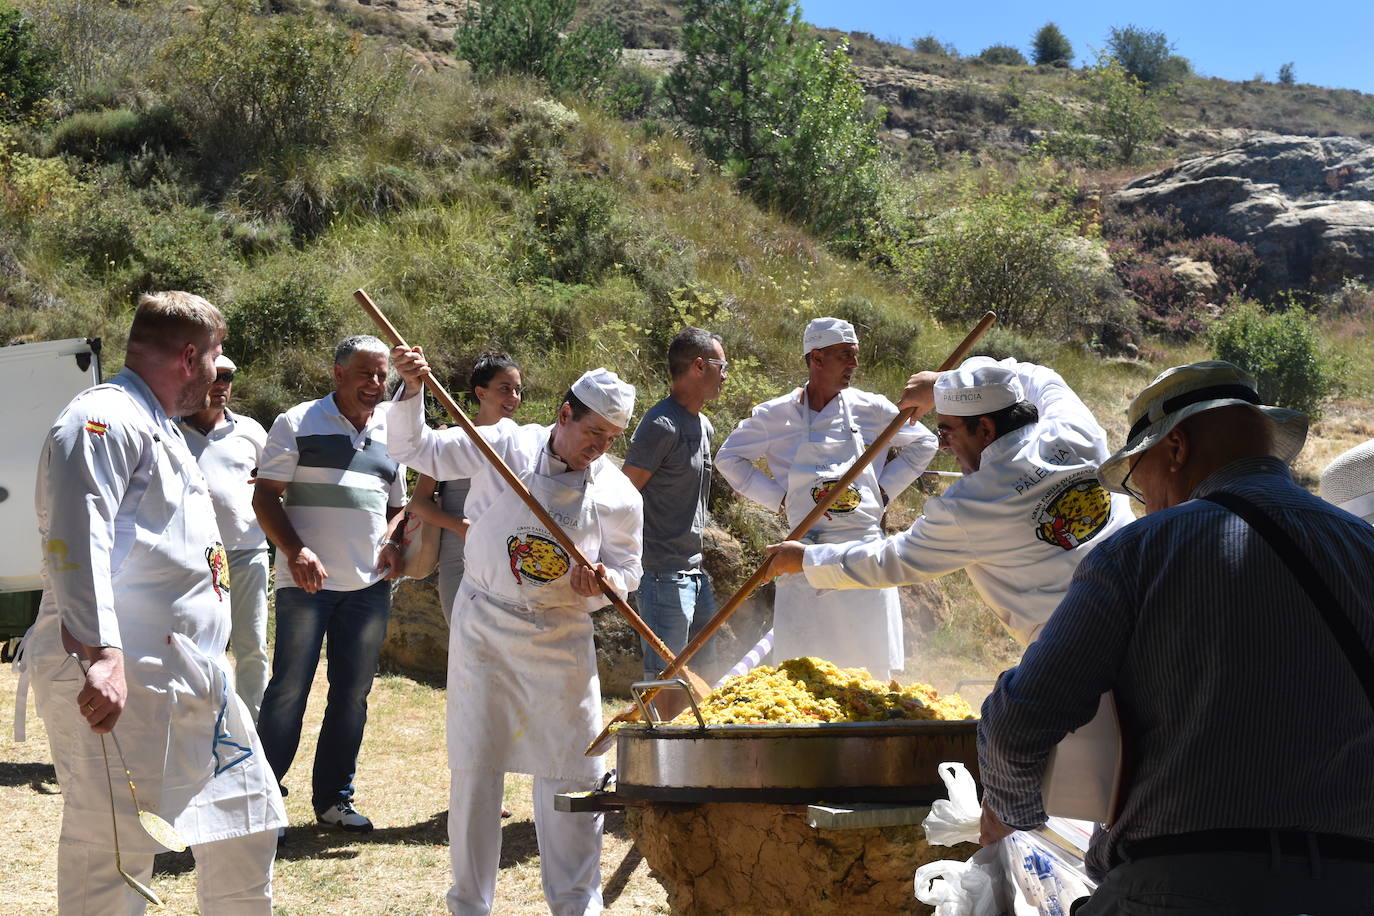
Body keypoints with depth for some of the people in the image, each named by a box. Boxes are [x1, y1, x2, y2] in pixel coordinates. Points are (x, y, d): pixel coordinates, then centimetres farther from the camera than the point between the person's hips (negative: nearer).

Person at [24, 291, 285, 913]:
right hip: (118, 678, -10)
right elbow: (74, 537, -26)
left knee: (246, 820, 17)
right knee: (112, 852, -9)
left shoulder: (158, 428, 23)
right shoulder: (106, 416, -11)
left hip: (192, 678, 11)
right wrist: (103, 652, -35)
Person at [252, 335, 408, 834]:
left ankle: (334, 797, 21)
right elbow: (266, 496, -4)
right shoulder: (298, 423, 0)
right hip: (305, 583, -5)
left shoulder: (390, 433, 14)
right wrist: (295, 551, -18)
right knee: (289, 689, -2)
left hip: (369, 586, 5)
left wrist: (392, 542, 2)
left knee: (352, 694, 10)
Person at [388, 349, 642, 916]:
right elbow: (416, 450, 2)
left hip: (560, 637, 1)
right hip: (482, 629, -1)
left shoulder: (619, 496, -1)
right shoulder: (502, 445, -4)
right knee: (474, 766, 4)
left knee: (571, 770, 2)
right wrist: (411, 391, -12)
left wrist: (603, 579, -18)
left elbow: (627, 570, 5)